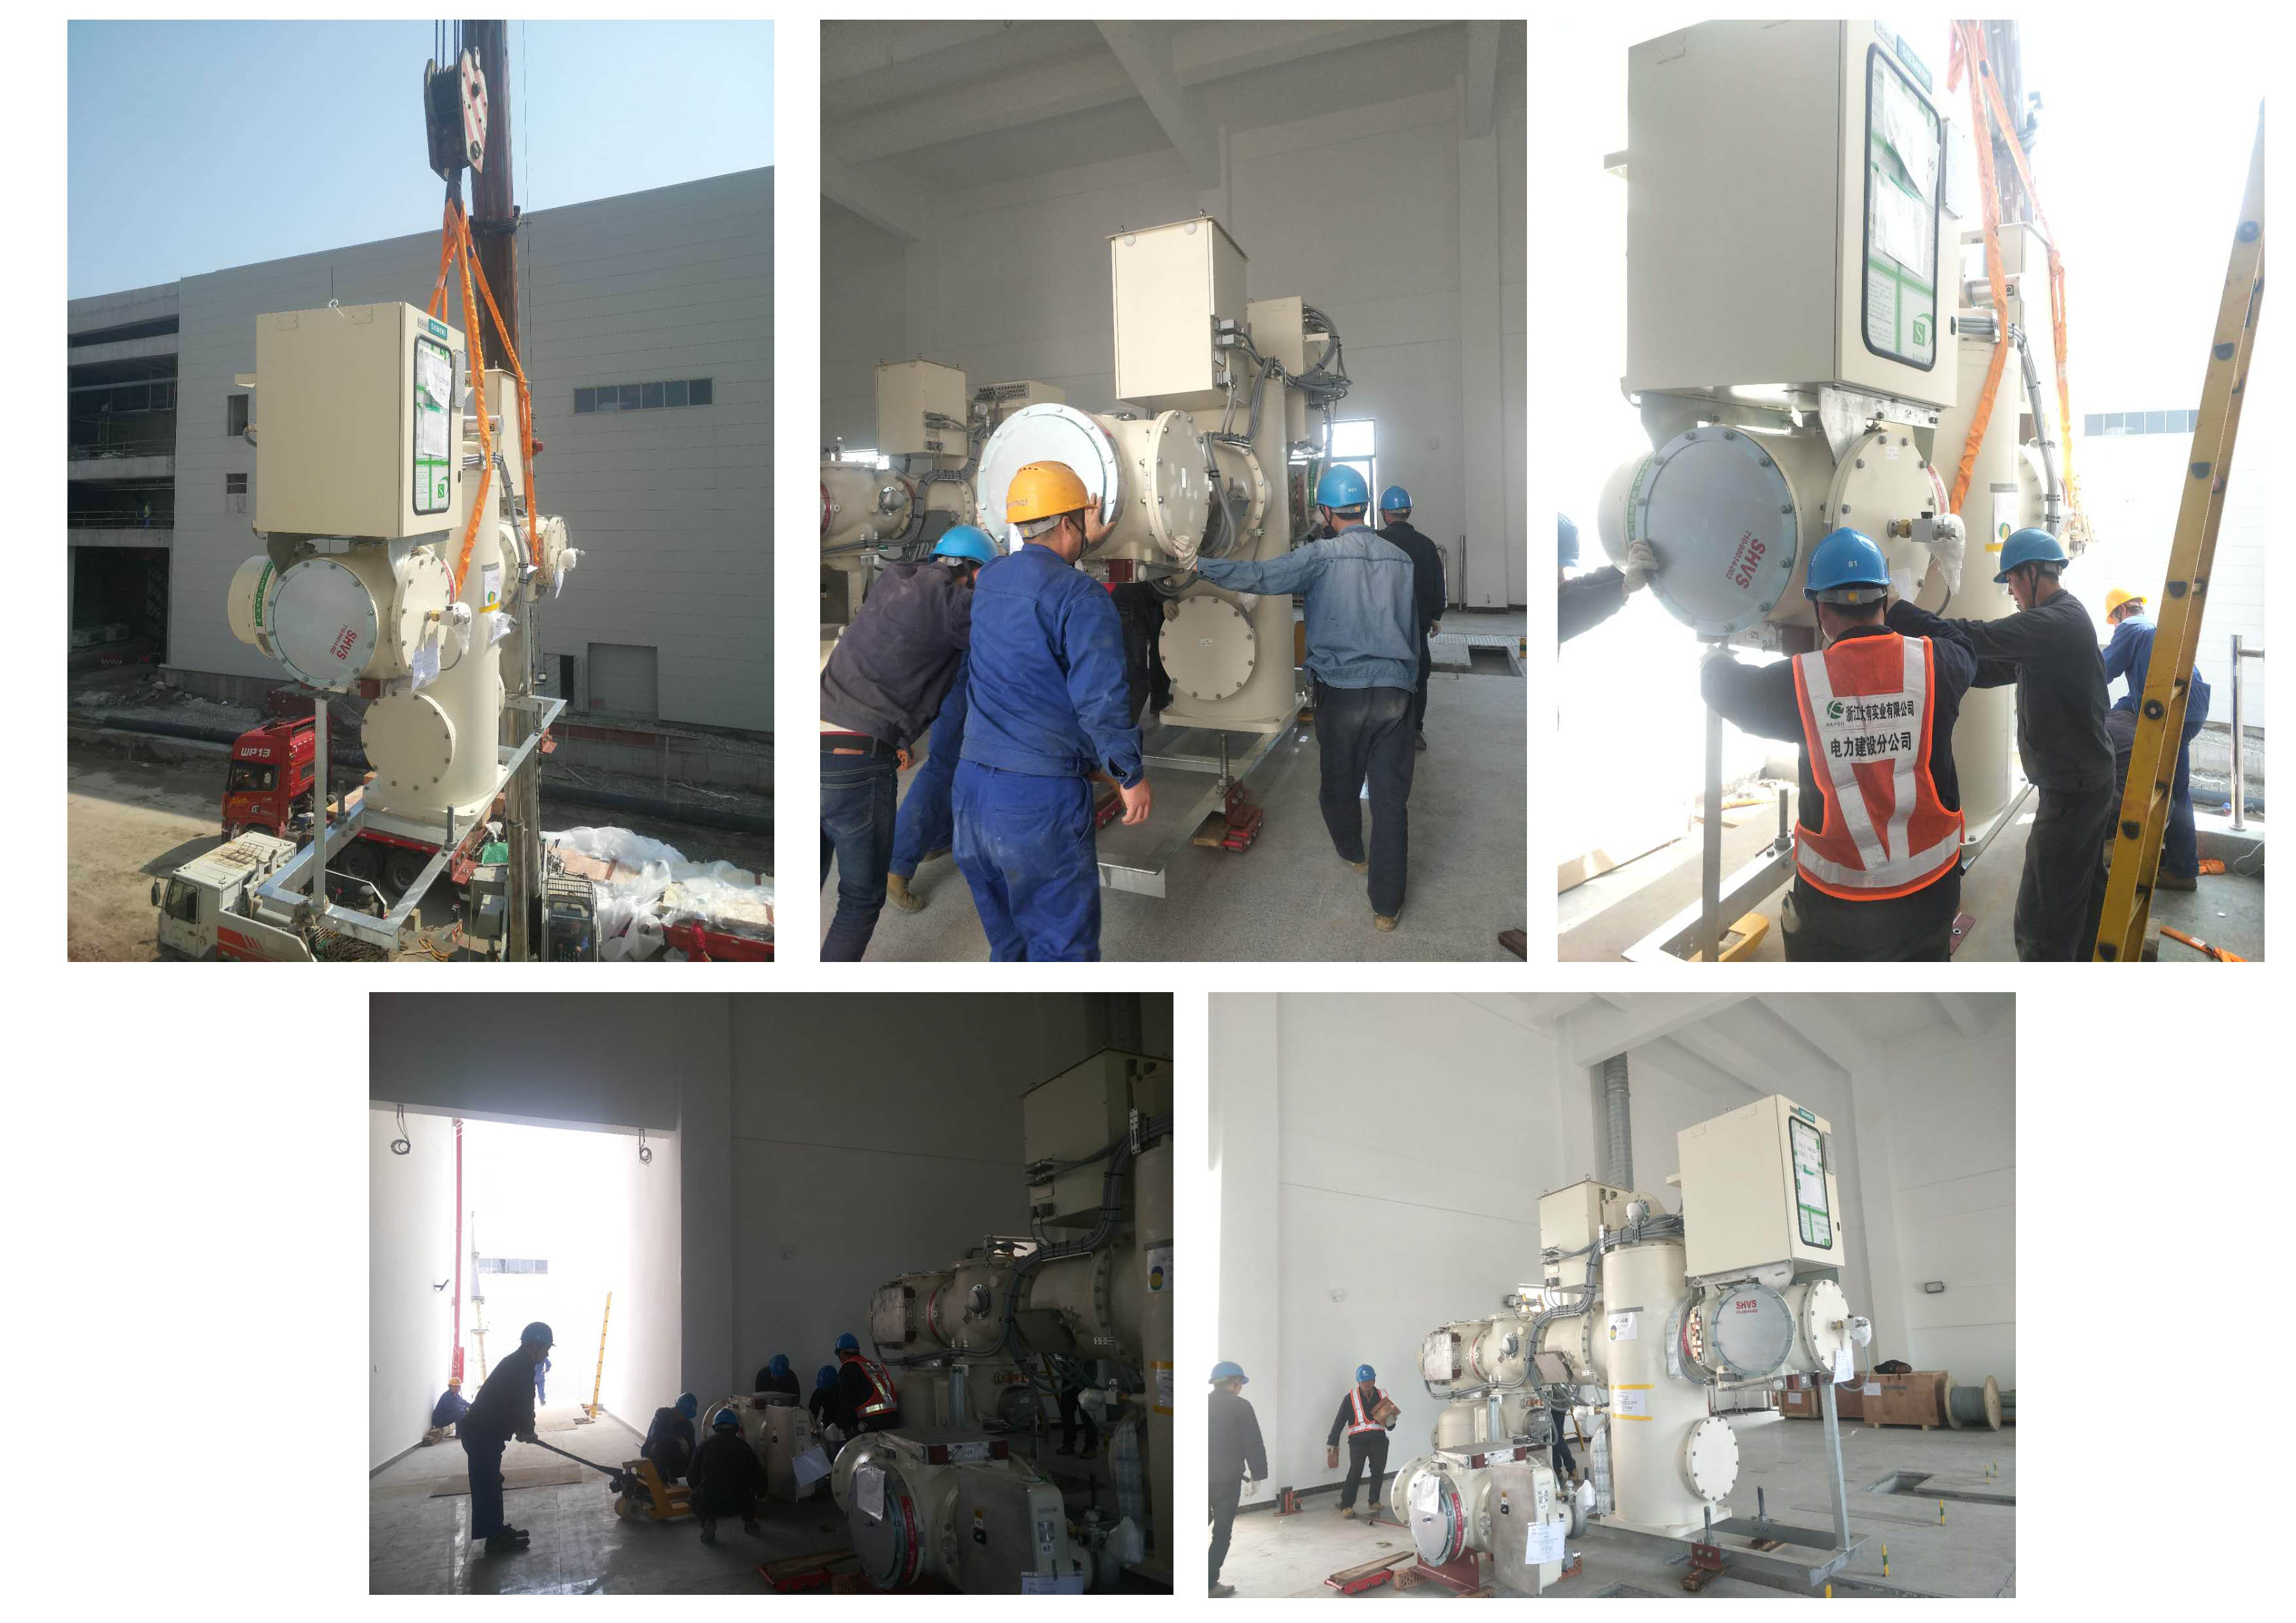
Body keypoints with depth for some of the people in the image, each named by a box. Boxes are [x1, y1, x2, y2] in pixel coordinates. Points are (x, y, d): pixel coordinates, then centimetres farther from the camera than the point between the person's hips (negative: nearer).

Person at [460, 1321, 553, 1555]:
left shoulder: (516, 1363, 16)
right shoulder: (522, 1367, -17)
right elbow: (524, 1404, -17)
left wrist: (523, 1430, 17)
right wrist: (527, 1431, -1)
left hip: (481, 1431, 10)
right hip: (482, 1435, -10)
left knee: (490, 1483, 17)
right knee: (488, 1485, -5)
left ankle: (496, 1530, 25)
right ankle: (495, 1539, -1)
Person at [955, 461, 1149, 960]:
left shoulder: (989, 581, 11)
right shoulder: (1080, 595, -13)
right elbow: (1100, 695, -19)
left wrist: (1084, 545, 46)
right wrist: (1131, 773, -7)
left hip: (973, 783, 8)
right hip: (1041, 794, -8)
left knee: (1007, 941, 19)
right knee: (1064, 943, 3)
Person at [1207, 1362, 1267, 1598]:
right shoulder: (1240, 1406, -7)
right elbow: (1253, 1445, -9)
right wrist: (1257, 1475, 0)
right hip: (1226, 1478, -5)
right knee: (1222, 1532, 3)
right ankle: (1210, 1585, 1)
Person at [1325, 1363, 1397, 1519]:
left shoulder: (1382, 1397, 9)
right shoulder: (1350, 1398, -1)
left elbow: (1391, 1427, 13)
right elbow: (1339, 1422, 1)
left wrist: (1390, 1417, -9)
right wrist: (1332, 1443, -2)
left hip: (1378, 1440, 4)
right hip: (1358, 1441, -4)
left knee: (1378, 1473, 7)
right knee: (1355, 1472, -12)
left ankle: (1374, 1502, 25)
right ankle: (1346, 1506, -7)